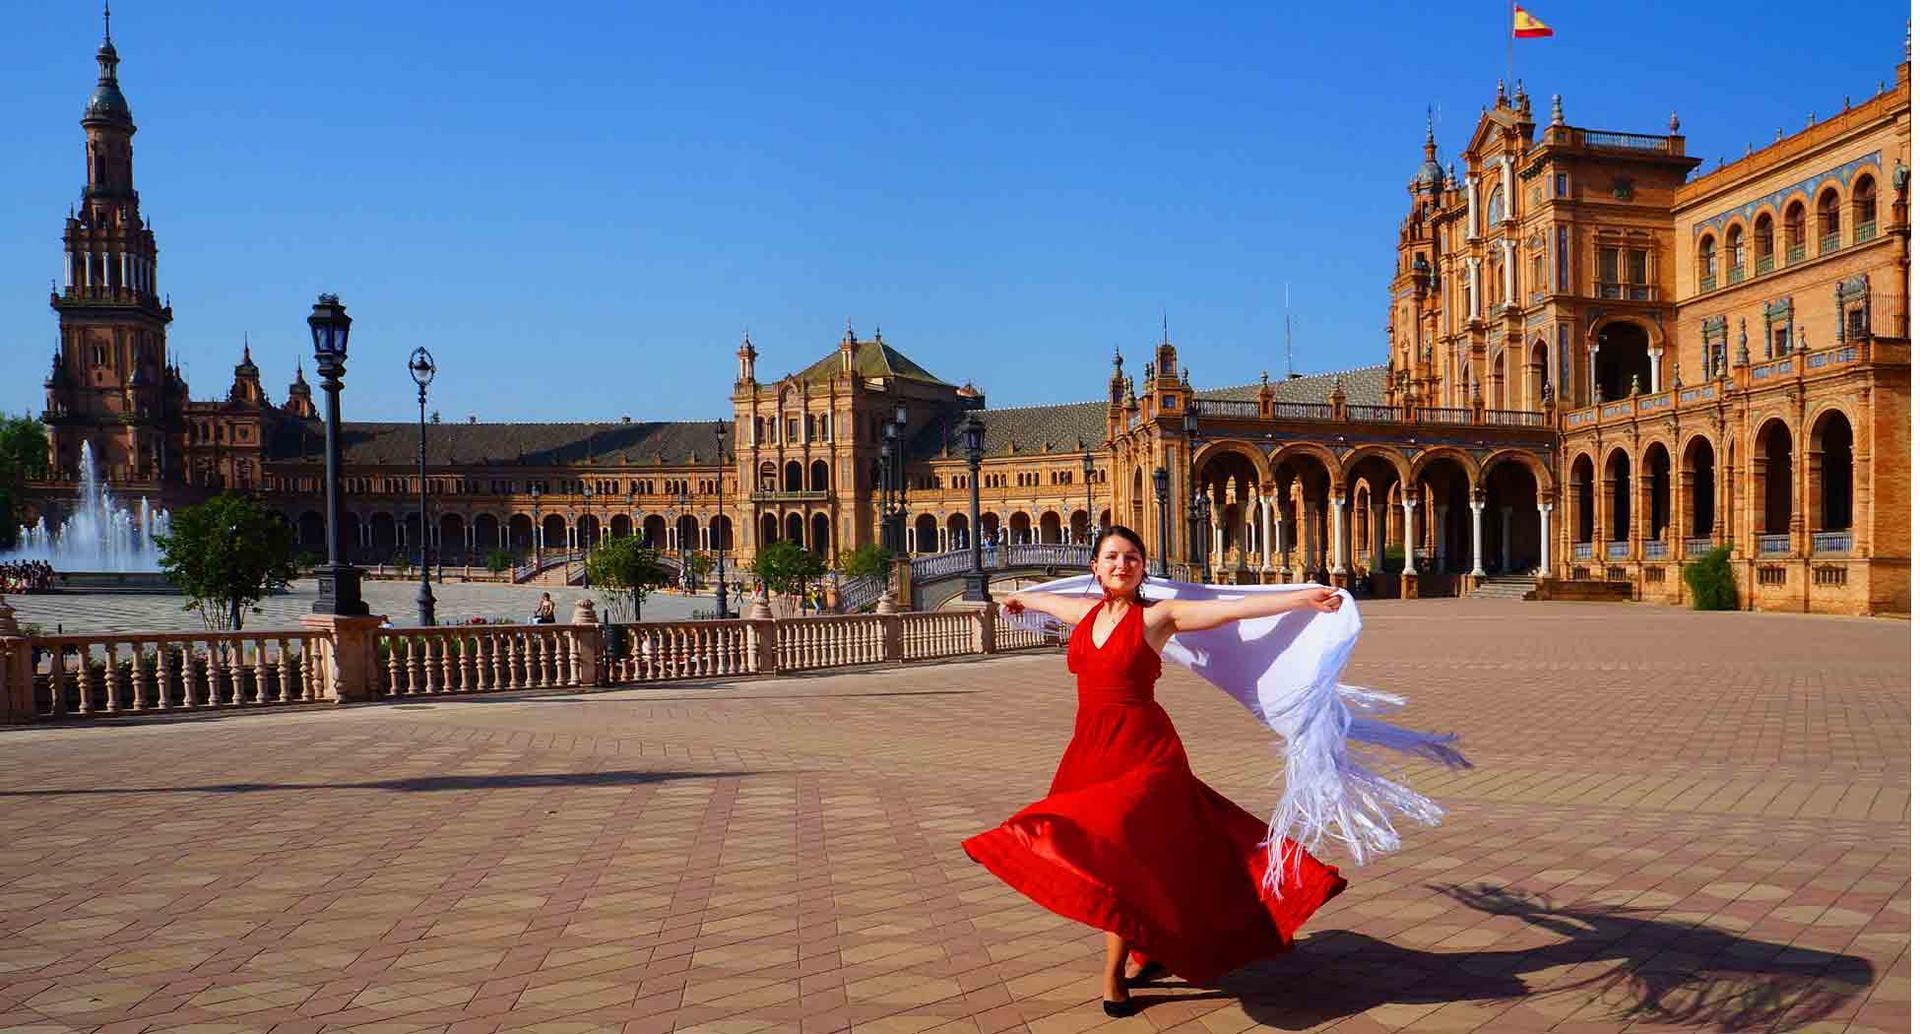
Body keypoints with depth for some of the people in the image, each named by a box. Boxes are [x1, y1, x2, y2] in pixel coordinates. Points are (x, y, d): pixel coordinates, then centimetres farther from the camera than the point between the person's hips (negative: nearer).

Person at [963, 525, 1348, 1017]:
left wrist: (1303, 598, -21)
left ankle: (1113, 977, 6)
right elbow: (1046, 599, 32)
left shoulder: (1158, 616, -6)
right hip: (1090, 748, 6)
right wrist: (1019, 599, 52)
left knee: (1120, 852, -9)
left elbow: (1234, 608, -14)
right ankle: (1158, 950, 32)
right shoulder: (1084, 613, 9)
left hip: (1141, 749, -6)